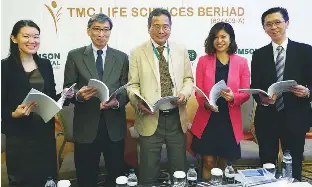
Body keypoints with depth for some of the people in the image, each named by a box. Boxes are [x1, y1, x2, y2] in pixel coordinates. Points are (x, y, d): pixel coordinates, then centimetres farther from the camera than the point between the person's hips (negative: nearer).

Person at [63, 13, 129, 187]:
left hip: (114, 125, 1)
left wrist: (117, 102, -17)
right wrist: (78, 95, -20)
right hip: (86, 125, -1)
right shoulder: (75, 56, 3)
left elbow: (126, 89, 3)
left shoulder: (122, 57, 7)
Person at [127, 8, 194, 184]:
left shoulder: (181, 51, 7)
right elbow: (133, 85, -1)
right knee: (149, 173, 10)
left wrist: (185, 93, -11)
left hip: (177, 119, 3)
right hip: (150, 119, -2)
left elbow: (188, 79, 10)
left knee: (180, 170, 16)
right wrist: (138, 102, -21)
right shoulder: (138, 53, -1)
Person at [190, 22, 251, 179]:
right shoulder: (203, 61, 2)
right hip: (207, 120, 0)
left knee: (224, 163, 14)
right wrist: (205, 103, -20)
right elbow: (198, 91, 0)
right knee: (208, 162, 4)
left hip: (230, 121, 1)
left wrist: (233, 97, -21)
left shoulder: (241, 62, 2)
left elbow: (246, 93, 0)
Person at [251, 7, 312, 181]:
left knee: (294, 166, 9)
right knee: (266, 166, 10)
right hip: (267, 118, 2)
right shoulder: (259, 54, 6)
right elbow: (254, 87, 3)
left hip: (295, 118, -1)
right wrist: (262, 98, -18)